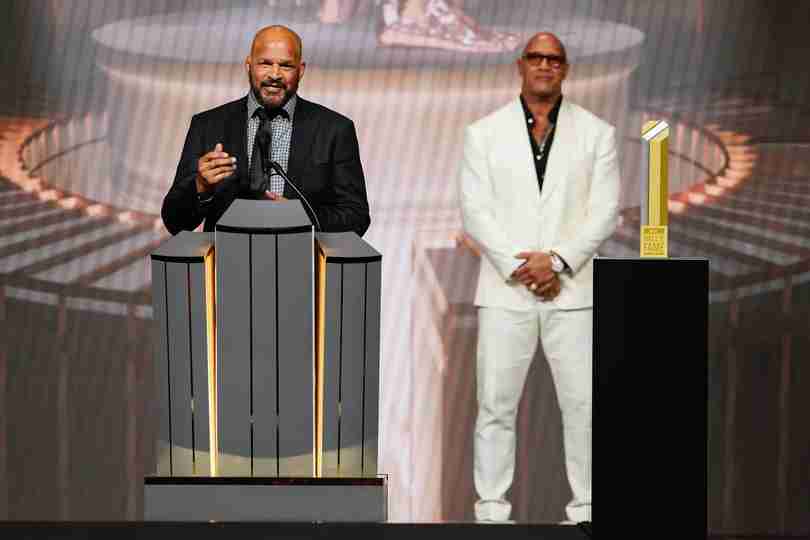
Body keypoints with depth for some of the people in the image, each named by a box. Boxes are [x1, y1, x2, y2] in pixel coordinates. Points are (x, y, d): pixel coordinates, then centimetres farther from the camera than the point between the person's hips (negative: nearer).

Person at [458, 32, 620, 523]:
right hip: (505, 290, 0)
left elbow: (605, 210, 0)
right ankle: (492, 507, 9)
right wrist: (519, 267, -11)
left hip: (572, 288, 0)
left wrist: (557, 260, -12)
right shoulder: (484, 133, 8)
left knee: (583, 404, 0)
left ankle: (587, 507, 9)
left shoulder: (596, 132, 8)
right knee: (496, 403, 1)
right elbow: (476, 210, 0)